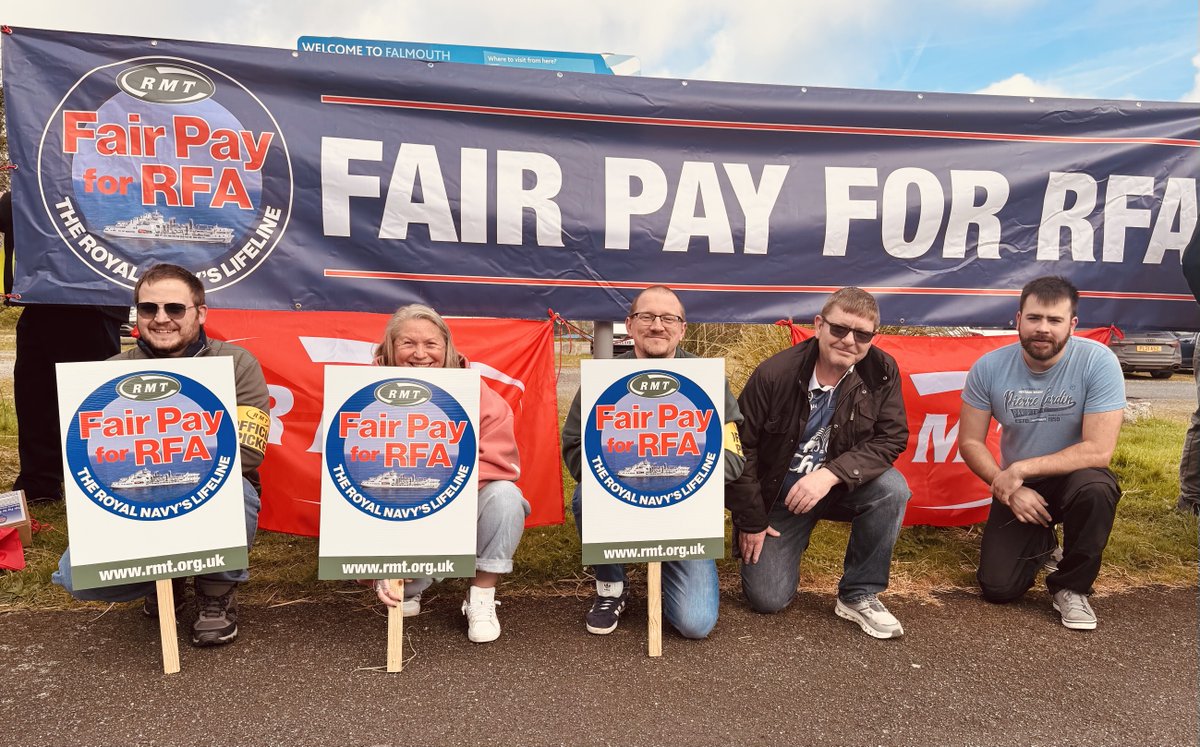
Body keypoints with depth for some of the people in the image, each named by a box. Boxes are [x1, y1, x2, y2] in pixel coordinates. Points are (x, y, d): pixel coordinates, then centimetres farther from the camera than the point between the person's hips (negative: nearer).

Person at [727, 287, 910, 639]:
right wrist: (751, 521, -8)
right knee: (768, 599, -9)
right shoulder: (775, 373, -20)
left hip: (840, 487, 2)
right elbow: (740, 446, -13)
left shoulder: (882, 371, -12)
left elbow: (891, 438, -13)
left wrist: (830, 473, -30)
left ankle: (859, 596, -9)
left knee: (893, 488, -28)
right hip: (778, 495, -2)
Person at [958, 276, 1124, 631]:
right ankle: (1040, 542, 29)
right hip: (1016, 486, 2)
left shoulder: (1098, 361, -21)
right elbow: (970, 442, -8)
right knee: (998, 588, -8)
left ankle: (1071, 587, -9)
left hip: (1073, 477, -1)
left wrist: (1019, 470, -26)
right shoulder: (989, 367, -14)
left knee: (1095, 490, -38)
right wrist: (1008, 486, -22)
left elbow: (1099, 450, -25)